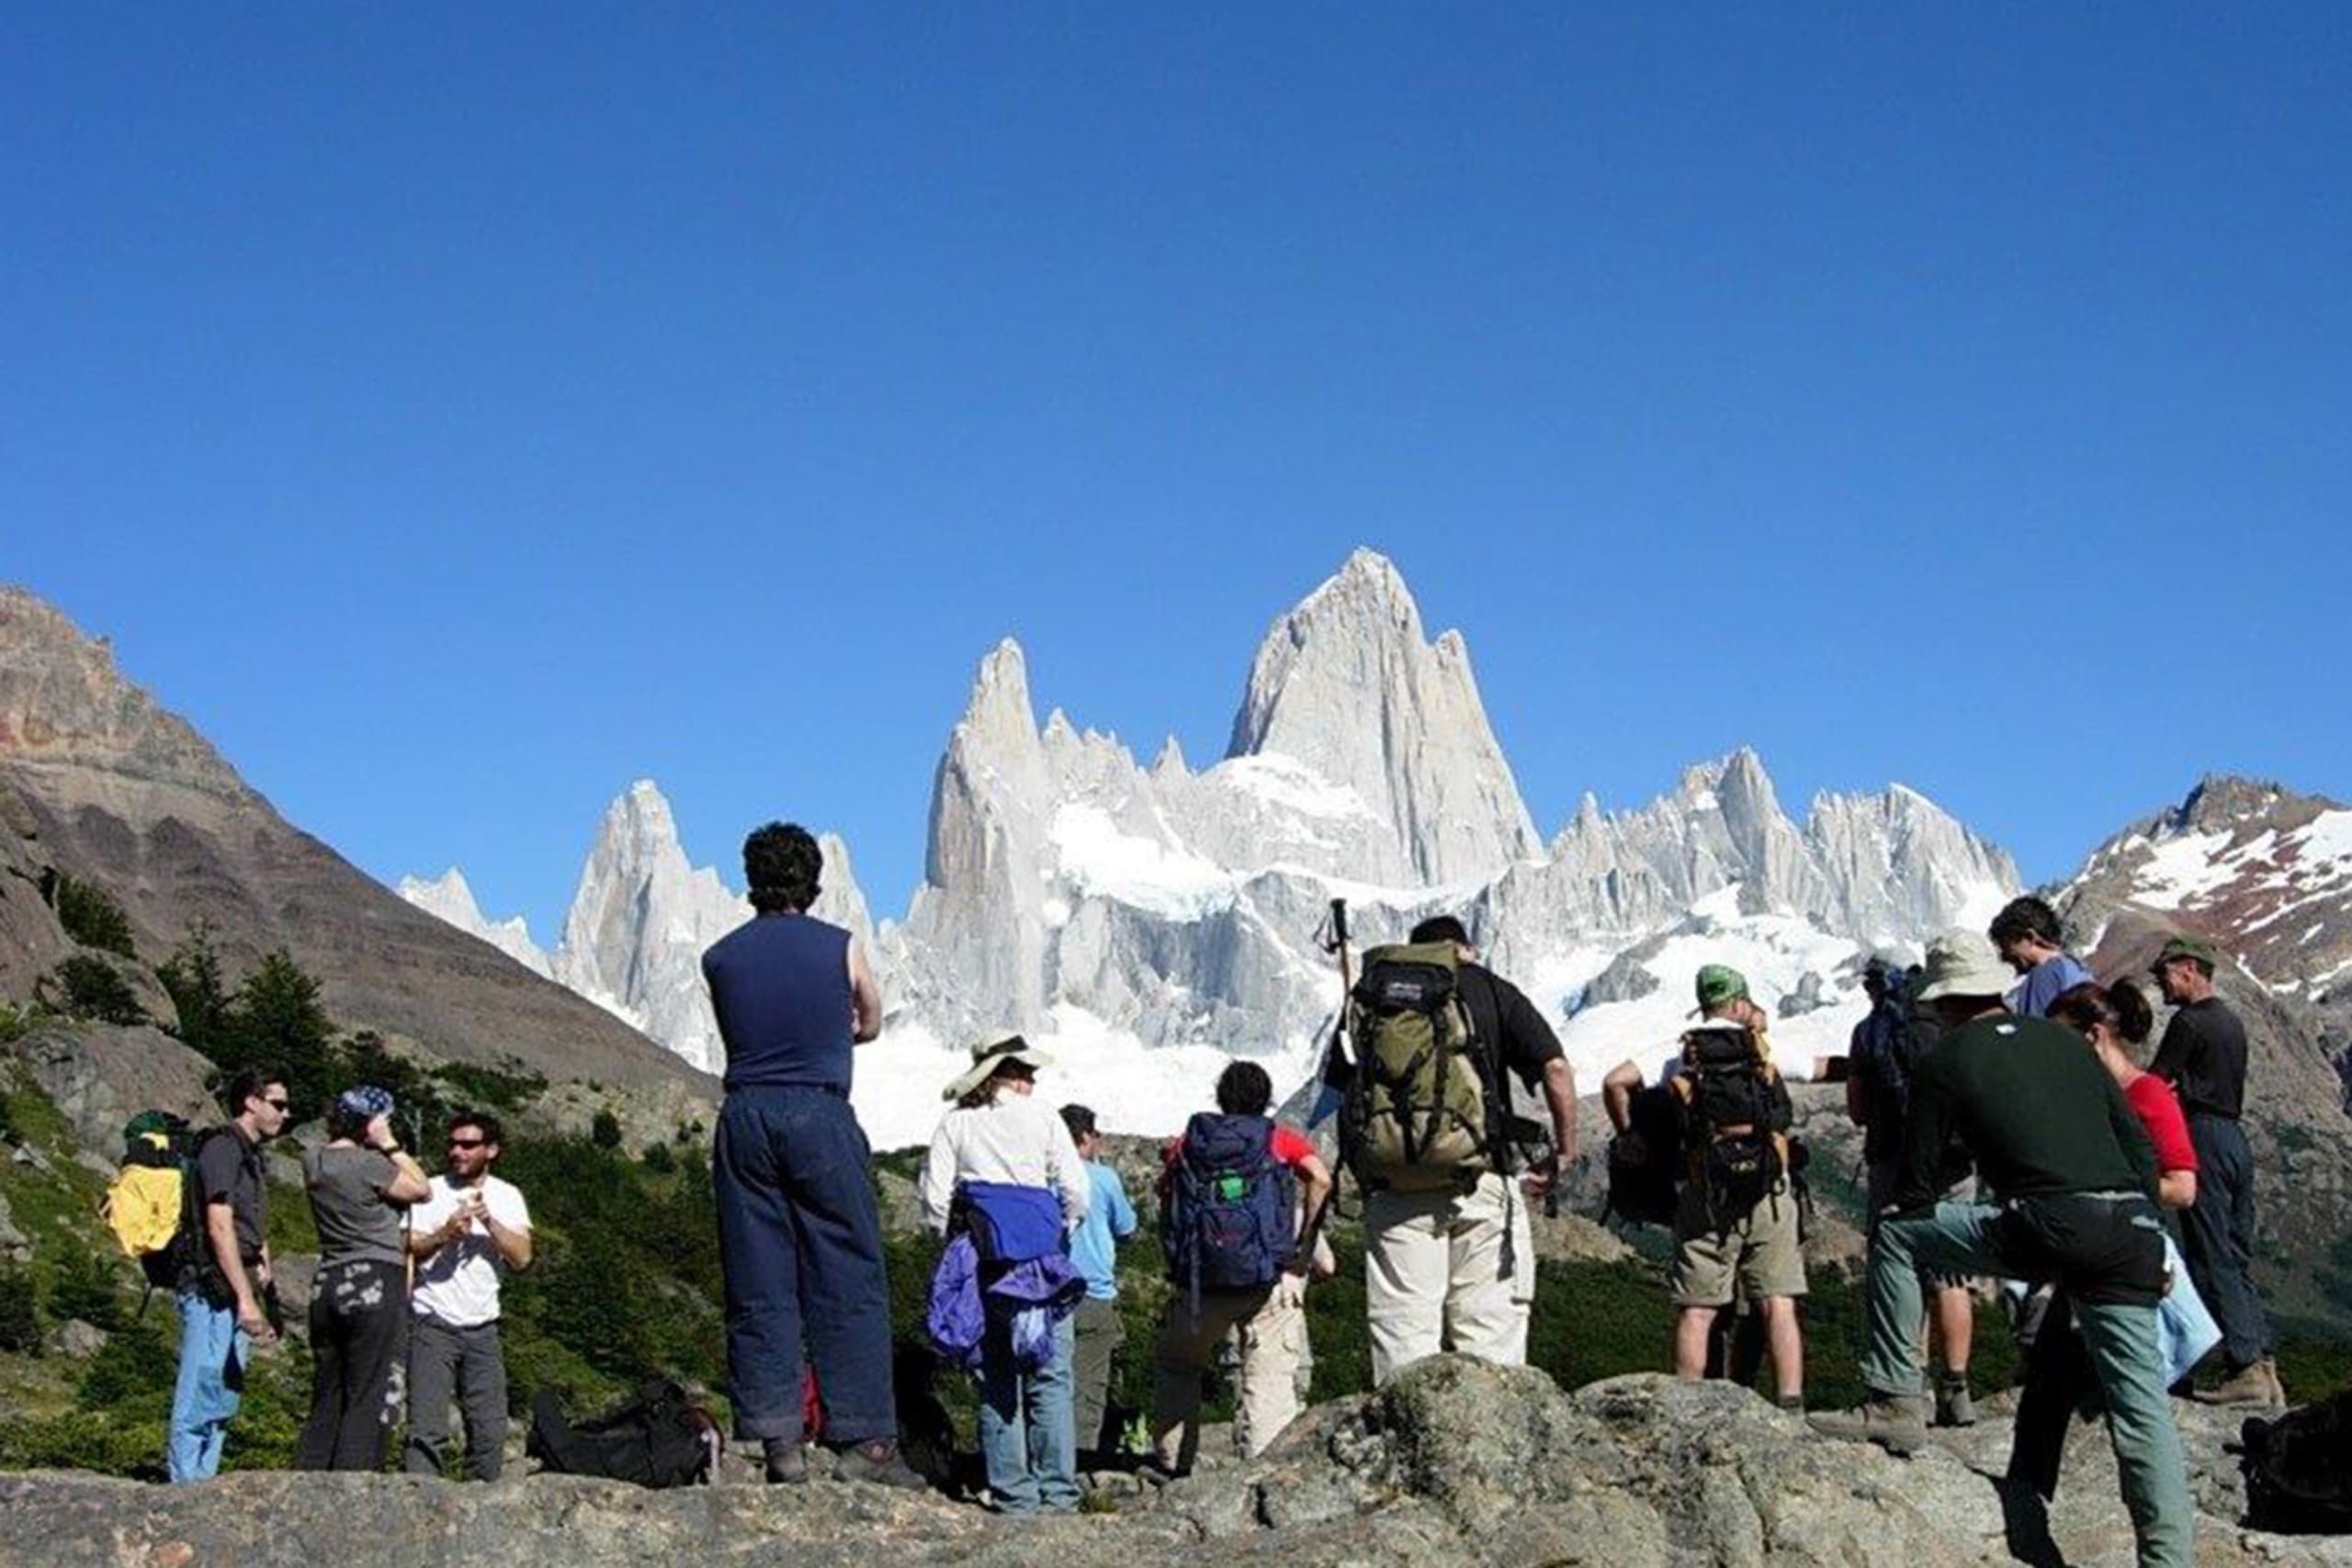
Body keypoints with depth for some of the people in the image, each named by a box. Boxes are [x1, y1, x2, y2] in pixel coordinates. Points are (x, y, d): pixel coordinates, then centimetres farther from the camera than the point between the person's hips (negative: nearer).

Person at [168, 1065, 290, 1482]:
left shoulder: (249, 1155, 21)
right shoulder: (223, 1147, -9)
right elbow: (219, 1226, -17)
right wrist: (246, 1300, -22)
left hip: (235, 1297, 10)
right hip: (214, 1293, -10)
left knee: (221, 1405, 10)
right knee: (200, 1401, -10)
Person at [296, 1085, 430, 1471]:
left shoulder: (314, 1161, 8)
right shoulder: (369, 1163, -13)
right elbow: (421, 1189, -2)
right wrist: (390, 1146, -2)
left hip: (327, 1284, 7)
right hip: (376, 1284, -7)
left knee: (326, 1401, 13)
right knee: (369, 1403, -3)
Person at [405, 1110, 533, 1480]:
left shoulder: (506, 1197, 8)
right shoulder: (431, 1192, 1)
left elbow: (522, 1257, -4)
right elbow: (406, 1249, -7)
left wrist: (488, 1220, -17)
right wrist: (445, 1233, -23)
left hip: (482, 1328, 3)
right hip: (433, 1325, -3)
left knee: (490, 1429, 5)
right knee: (428, 1428, -11)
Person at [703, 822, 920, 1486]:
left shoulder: (720, 957, 8)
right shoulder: (839, 947, 2)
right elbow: (870, 1024, 18)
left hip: (745, 1118, 3)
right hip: (821, 1114, -3)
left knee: (758, 1284, 6)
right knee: (850, 1281, 1)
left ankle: (776, 1439, 4)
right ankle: (864, 1438, 0)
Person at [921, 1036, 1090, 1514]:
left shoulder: (955, 1124, 6)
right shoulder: (1042, 1119, 0)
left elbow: (934, 1199, 1)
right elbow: (1078, 1193, -4)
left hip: (985, 1266, 2)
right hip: (1042, 1261, -2)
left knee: (997, 1380, 6)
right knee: (1049, 1377, 4)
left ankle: (1013, 1493, 6)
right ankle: (1057, 1490, 2)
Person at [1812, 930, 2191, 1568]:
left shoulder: (1944, 1064, 9)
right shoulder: (2063, 1040, 22)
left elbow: (1917, 1189, 10)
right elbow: (2139, 1143, 20)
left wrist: (1897, 1242, 26)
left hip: (2048, 1226, -5)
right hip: (2130, 1231, 5)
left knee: (1894, 1235, 10)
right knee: (2141, 1402, 9)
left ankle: (1895, 1402, 9)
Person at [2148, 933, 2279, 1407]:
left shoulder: (2189, 1022, -11)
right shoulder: (2231, 1021, 18)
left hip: (2203, 1137, -9)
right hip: (2234, 1135, 9)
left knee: (2213, 1261, -7)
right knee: (2238, 1258, 10)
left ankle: (2245, 1370, -11)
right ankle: (2263, 1365, 8)